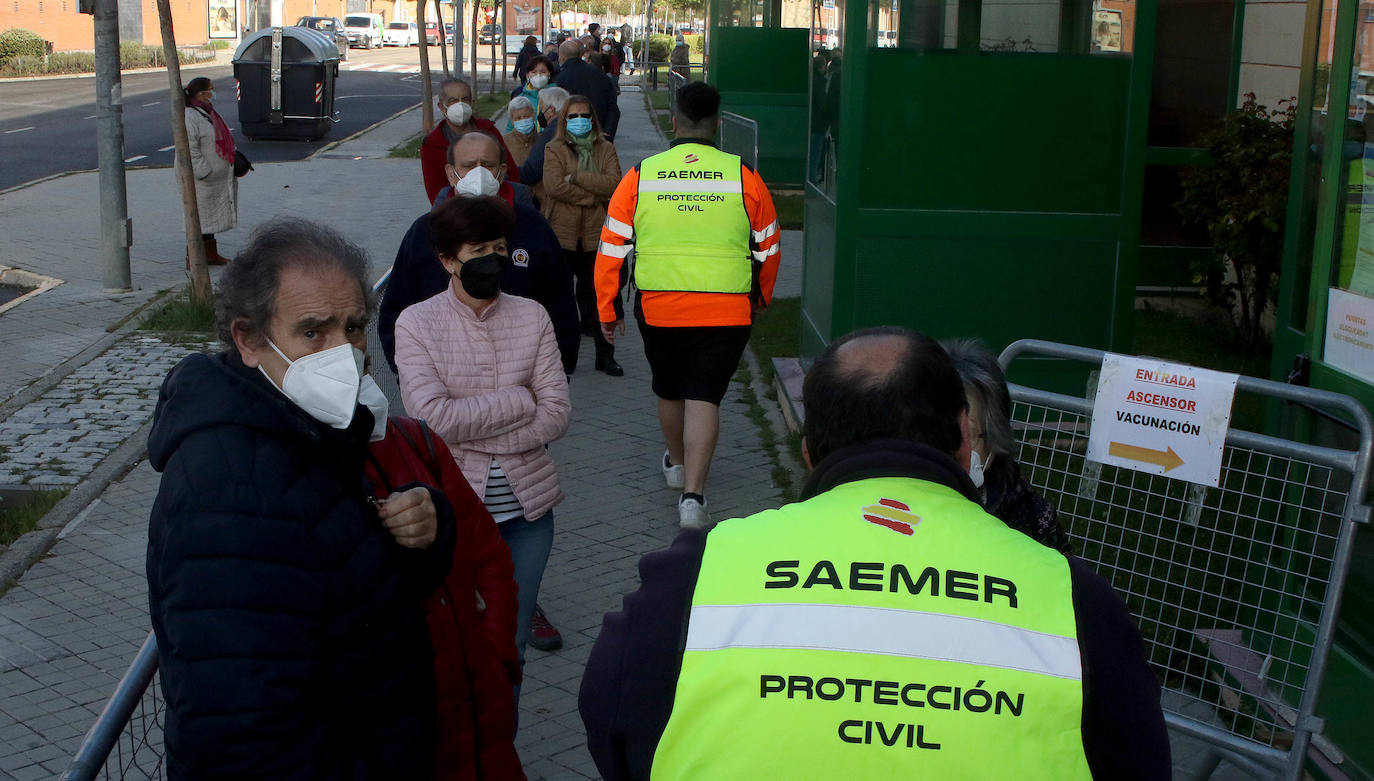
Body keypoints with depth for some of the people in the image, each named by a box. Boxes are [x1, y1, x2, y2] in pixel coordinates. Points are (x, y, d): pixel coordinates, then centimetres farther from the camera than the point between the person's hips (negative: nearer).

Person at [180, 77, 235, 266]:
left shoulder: (207, 113, 14)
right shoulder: (189, 117, -19)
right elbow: (189, 150, -23)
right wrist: (205, 172, -24)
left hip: (215, 178, 10)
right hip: (199, 181, -10)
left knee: (211, 216, 16)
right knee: (199, 218, -5)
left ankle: (211, 254, 25)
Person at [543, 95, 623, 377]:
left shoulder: (605, 149, 9)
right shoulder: (554, 149, 2)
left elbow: (614, 183, -7)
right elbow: (553, 185, -13)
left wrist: (576, 177, -13)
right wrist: (594, 196, -11)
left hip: (595, 235, 2)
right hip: (563, 234, -2)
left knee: (599, 295, 5)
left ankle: (605, 355, 15)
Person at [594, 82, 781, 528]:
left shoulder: (640, 177, -3)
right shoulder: (743, 177, -4)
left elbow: (612, 248, 1)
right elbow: (768, 247, 8)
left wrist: (608, 310, 11)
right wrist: (761, 296, 25)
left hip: (659, 308, 2)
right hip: (727, 313, -1)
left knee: (668, 390, 22)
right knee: (704, 397, 1)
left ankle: (676, 464, 43)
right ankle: (692, 494, -10)